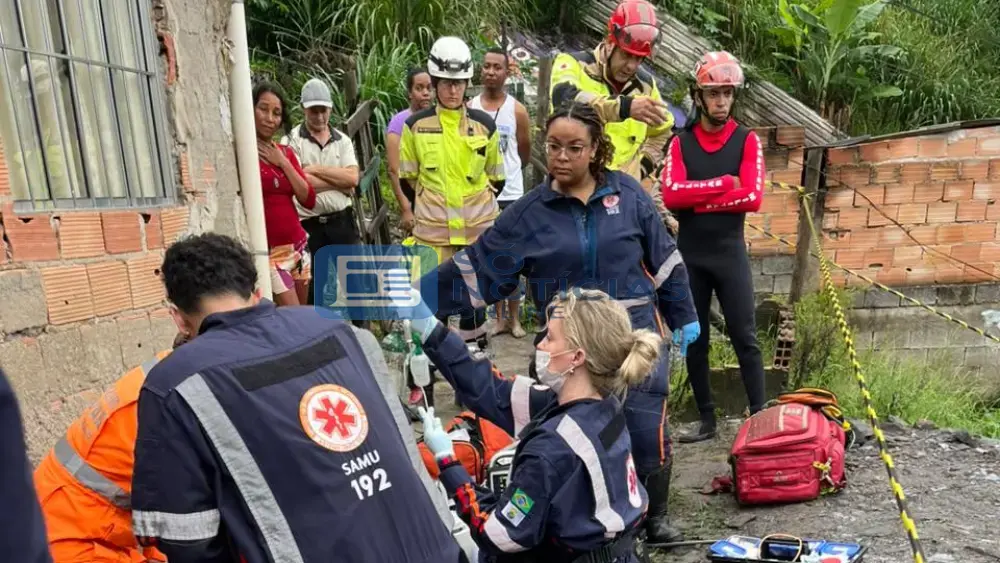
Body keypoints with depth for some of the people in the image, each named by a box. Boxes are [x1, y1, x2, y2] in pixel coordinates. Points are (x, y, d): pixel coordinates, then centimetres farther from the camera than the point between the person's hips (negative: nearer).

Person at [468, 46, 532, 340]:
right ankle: (498, 316, 21)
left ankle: (514, 317, 17)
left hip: (510, 194, -1)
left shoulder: (517, 110, -1)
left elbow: (525, 154, 8)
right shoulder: (469, 108, 2)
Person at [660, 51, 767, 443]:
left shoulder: (747, 141, 2)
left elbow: (753, 198, -12)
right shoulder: (681, 143, 6)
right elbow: (671, 195, -11)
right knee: (694, 339, 8)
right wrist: (725, 183, -12)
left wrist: (698, 198, -10)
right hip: (689, 255, 2)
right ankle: (707, 419, 21)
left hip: (730, 253, -2)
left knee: (744, 337, 0)